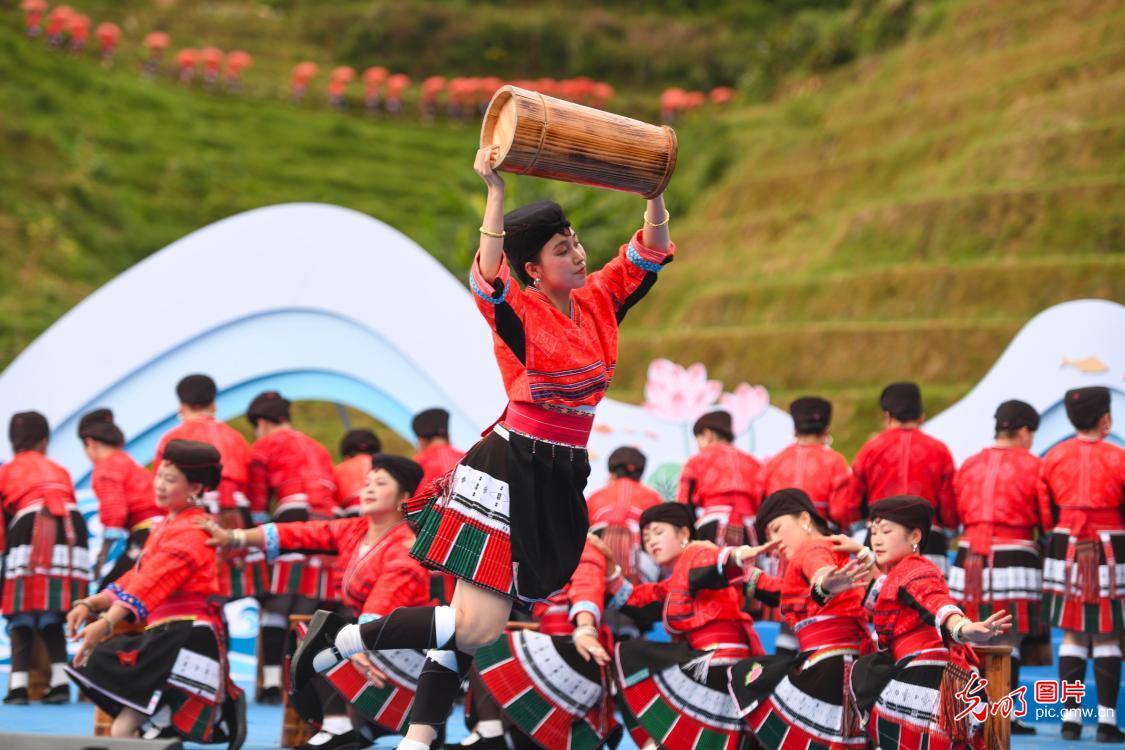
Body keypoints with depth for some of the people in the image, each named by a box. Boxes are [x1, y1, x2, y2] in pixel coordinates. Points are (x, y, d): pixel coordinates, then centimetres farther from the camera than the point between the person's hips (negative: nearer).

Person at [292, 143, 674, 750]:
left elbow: (650, 254, 12)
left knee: (473, 622, 6)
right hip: (510, 471, -7)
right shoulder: (519, 314, -11)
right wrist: (495, 191, -37)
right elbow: (487, 280, -31)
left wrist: (655, 191, -4)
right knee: (478, 625, -13)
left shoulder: (598, 302, 9)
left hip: (560, 480, 7)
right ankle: (340, 640, 1)